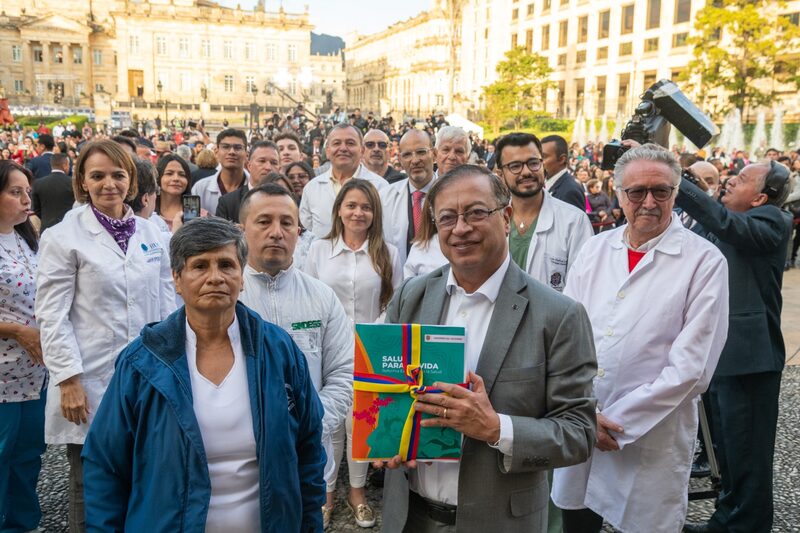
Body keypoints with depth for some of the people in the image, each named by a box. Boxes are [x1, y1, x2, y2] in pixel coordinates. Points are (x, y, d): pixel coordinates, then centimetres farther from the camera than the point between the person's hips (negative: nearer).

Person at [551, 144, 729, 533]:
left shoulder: (705, 262, -8)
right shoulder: (596, 249, 4)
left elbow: (691, 366, -14)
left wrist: (618, 422, -14)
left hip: (652, 438, -3)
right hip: (577, 429, 4)